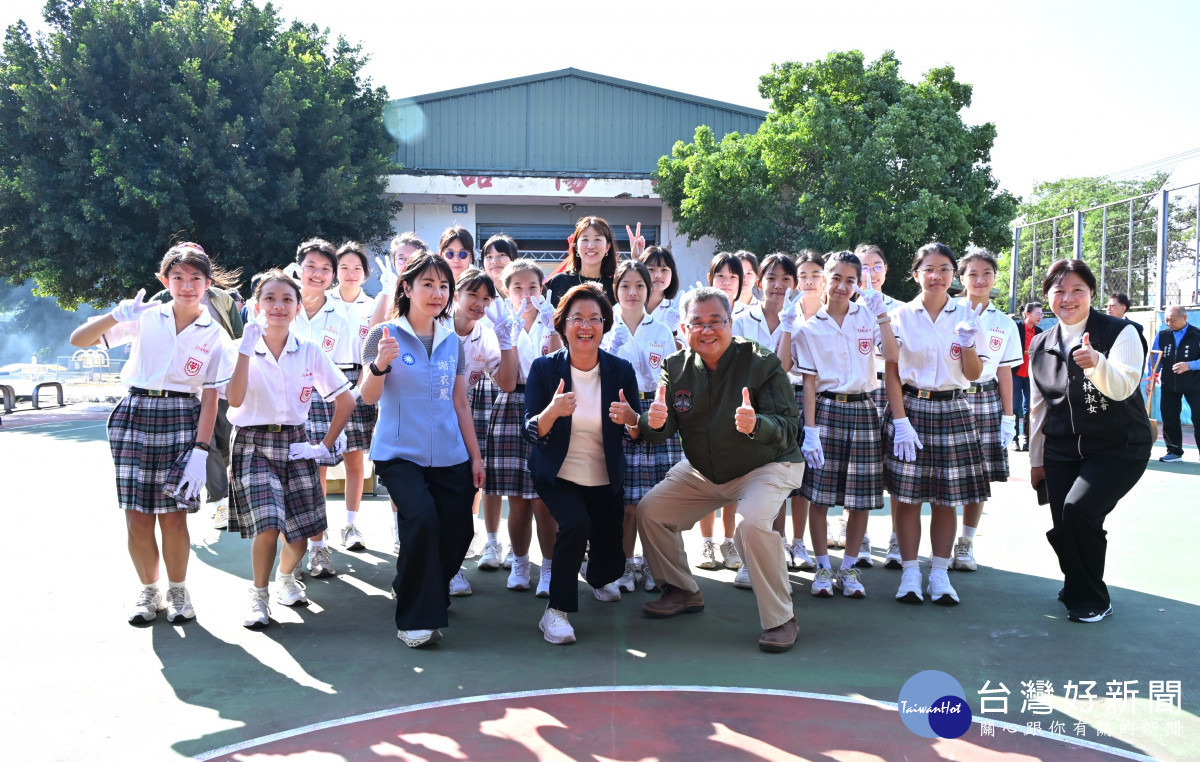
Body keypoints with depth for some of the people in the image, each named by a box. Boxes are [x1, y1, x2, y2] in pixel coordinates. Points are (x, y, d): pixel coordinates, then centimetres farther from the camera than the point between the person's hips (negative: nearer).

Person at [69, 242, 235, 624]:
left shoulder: (214, 335, 3)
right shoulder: (145, 318, 4)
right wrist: (116, 316, -17)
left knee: (173, 516, -2)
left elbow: (209, 398, -1)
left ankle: (177, 589, 21)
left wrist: (200, 451, -9)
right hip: (134, 415, 1)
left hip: (182, 420, -1)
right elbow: (78, 340, 1)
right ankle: (148, 590, 23)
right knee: (137, 518, 2)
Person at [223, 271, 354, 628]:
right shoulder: (242, 350, -3)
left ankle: (286, 577, 34)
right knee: (268, 525, -20)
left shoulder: (310, 352, 2)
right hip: (253, 445, -2)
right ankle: (258, 595, 6)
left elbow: (346, 401, 7)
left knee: (300, 532, 0)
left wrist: (325, 446, 3)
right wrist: (247, 348, -23)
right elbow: (235, 399, -20)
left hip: (295, 445, 3)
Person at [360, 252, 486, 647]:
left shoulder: (452, 341, 12)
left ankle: (426, 593, 31)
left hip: (450, 456, 5)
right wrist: (380, 365, -28)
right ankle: (417, 617, -12)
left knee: (457, 532, 0)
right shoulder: (384, 336, -1)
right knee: (422, 516, -26)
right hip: (400, 453, -5)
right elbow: (369, 397, -8)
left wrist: (475, 455, 14)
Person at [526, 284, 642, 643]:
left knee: (611, 559, 8)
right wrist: (552, 411, -35)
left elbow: (639, 435, -4)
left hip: (606, 479, 3)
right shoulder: (544, 368, -10)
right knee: (576, 524, -30)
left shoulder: (621, 370, -7)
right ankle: (556, 611, -14)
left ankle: (598, 578, 47)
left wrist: (631, 420, -28)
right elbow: (532, 432, -14)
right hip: (558, 475, -2)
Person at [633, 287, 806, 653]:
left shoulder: (762, 363, -22)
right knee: (649, 512, 1)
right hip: (702, 471, 6)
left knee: (753, 523, -31)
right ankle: (683, 593, 22)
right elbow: (660, 430, -12)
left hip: (767, 465, -6)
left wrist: (757, 424, -50)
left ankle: (780, 620, -14)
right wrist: (654, 421, -38)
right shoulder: (676, 367, -8)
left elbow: (789, 427, -28)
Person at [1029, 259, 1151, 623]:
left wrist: (1097, 363, -43)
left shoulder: (1120, 333, -8)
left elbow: (1123, 387, -23)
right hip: (1062, 452, 5)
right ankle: (1076, 586, 30)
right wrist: (1036, 459, 16)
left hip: (1118, 449, -5)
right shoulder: (1041, 346, 8)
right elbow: (1038, 408, 15)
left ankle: (1091, 599, -2)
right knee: (1063, 527, -2)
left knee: (1079, 509, -23)